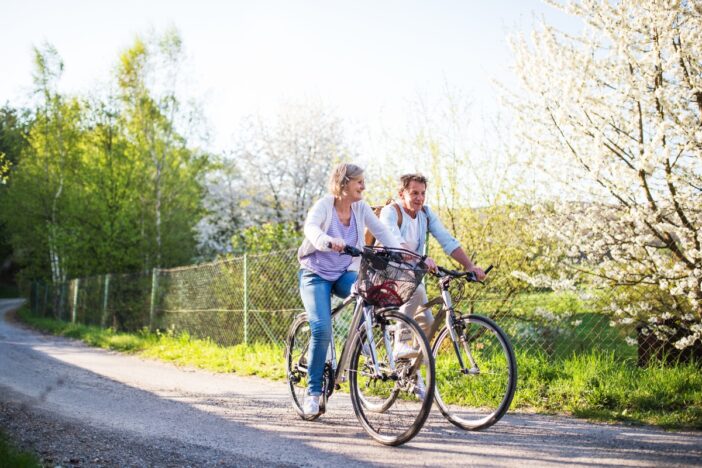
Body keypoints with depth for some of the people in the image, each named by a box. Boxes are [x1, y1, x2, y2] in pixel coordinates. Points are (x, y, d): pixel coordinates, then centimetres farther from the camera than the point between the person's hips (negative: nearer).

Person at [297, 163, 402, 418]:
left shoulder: (361, 208, -1)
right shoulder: (324, 205, -15)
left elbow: (382, 232, -7)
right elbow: (310, 228, -35)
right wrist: (329, 241, -57)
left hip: (345, 274, 4)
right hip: (316, 274, -4)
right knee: (322, 330, -21)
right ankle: (313, 391, -5)